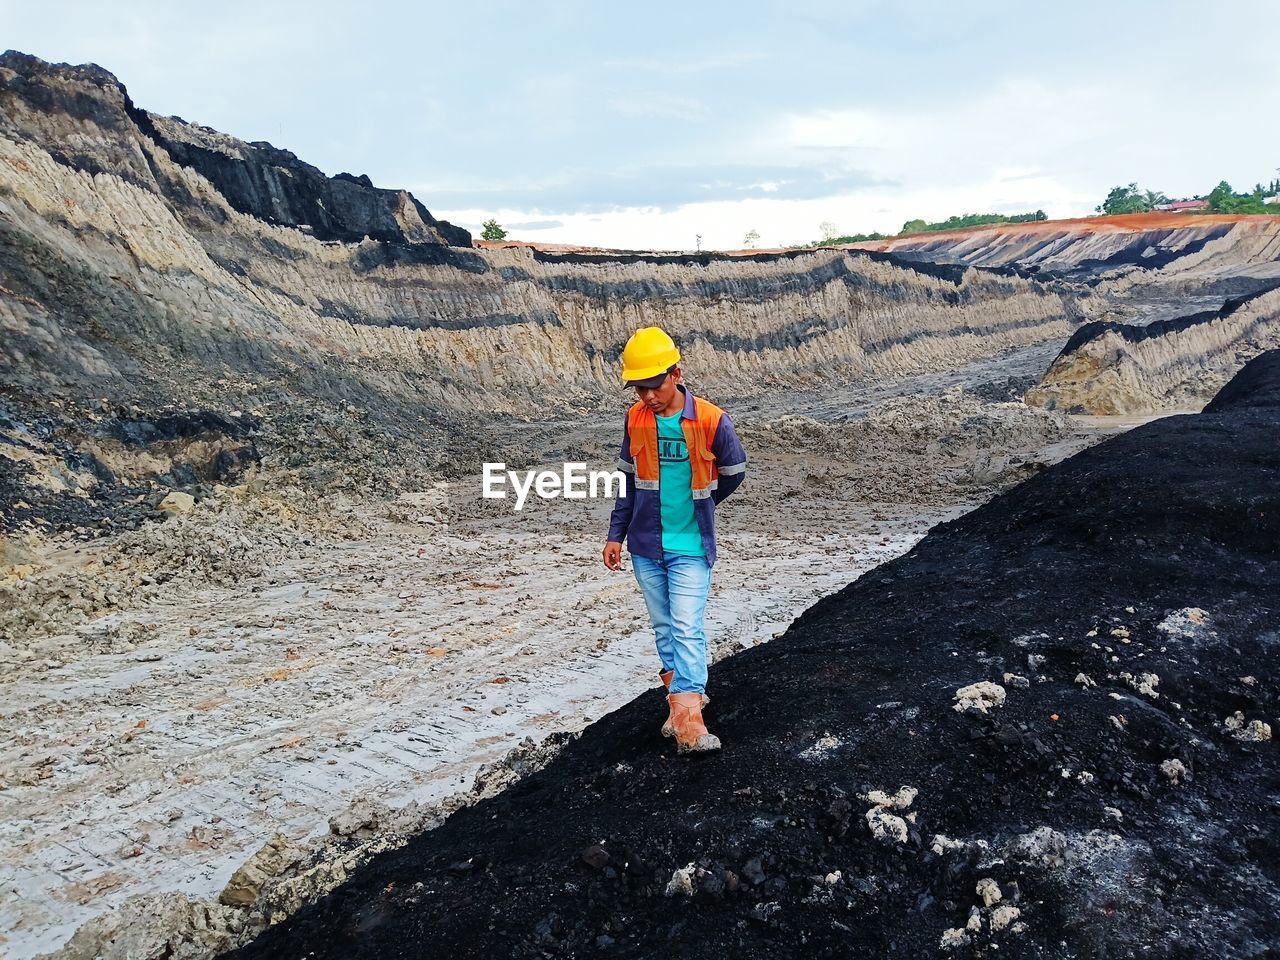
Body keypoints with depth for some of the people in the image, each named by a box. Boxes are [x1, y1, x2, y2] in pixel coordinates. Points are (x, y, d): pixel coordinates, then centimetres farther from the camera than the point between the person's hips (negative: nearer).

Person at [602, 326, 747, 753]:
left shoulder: (711, 421, -14)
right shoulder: (635, 419, -2)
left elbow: (734, 473, 3)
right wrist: (616, 534, 7)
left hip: (690, 547, -4)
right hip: (645, 545, 4)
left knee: (687, 629, -10)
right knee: (663, 627, 13)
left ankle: (689, 724, -11)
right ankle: (686, 695, 28)